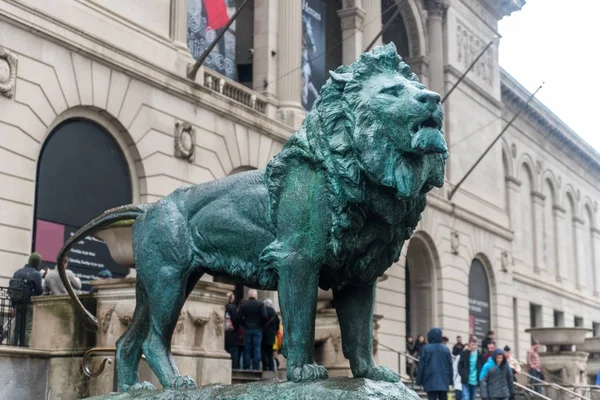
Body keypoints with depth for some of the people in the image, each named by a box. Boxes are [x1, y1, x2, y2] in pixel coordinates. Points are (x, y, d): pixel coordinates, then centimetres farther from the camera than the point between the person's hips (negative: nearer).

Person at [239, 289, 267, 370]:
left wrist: (244, 324, 8)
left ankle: (246, 367, 6)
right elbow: (265, 316, -11)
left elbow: (239, 318, -4)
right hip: (257, 329, -1)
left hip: (247, 329, 1)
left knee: (247, 349, 6)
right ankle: (256, 367, -2)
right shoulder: (260, 304, -4)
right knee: (256, 349, 1)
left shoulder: (243, 305, 1)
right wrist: (261, 325, 4)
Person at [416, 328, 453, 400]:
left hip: (430, 382, -3)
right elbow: (450, 366, 8)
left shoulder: (426, 349, -6)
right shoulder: (446, 349, 3)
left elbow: (421, 366, -3)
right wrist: (450, 380, 16)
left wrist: (419, 381, 4)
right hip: (444, 382, 3)